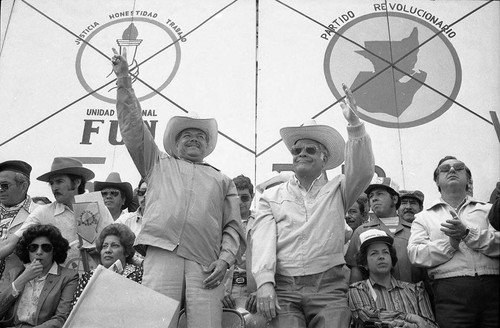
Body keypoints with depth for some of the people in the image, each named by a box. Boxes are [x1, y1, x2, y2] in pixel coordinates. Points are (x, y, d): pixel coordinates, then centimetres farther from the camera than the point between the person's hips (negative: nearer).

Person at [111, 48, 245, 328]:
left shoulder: (223, 180, 27)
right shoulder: (159, 164, 28)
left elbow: (233, 227, 17)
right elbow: (133, 126, 22)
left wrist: (225, 259, -1)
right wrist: (124, 82, 18)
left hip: (205, 265, 1)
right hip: (161, 253, 0)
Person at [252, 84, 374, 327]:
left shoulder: (336, 190, 15)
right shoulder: (271, 196, 15)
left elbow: (363, 171, -4)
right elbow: (263, 240, 3)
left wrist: (354, 123, -13)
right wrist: (264, 282, -11)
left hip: (328, 285, 0)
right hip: (283, 286, 0)